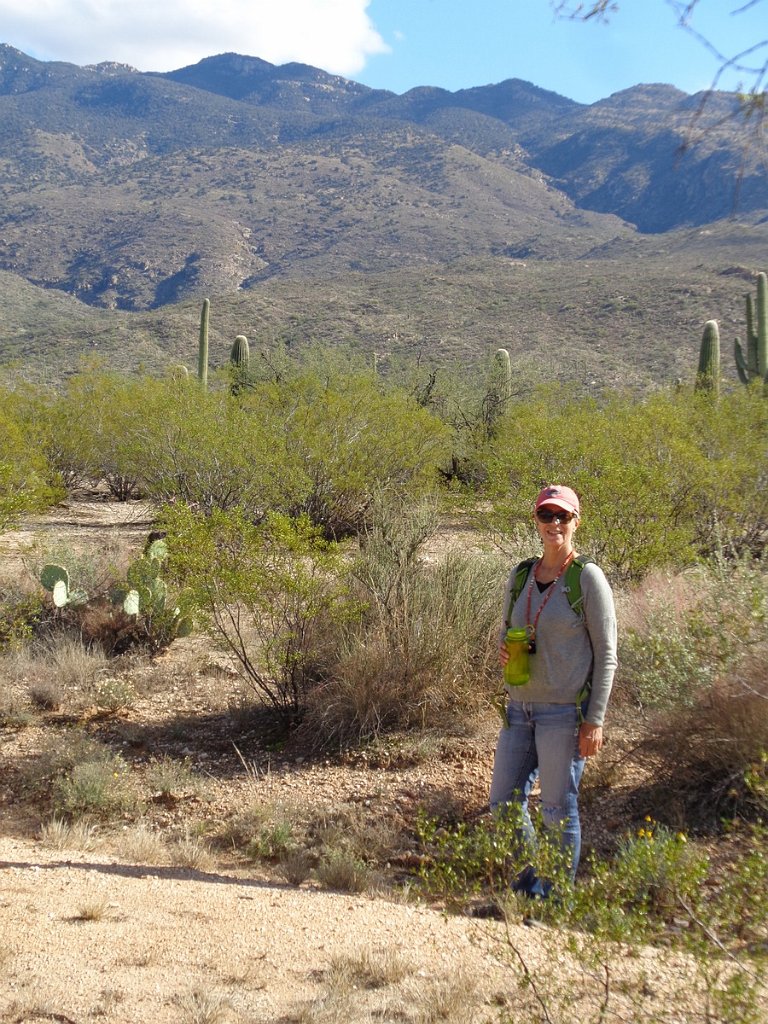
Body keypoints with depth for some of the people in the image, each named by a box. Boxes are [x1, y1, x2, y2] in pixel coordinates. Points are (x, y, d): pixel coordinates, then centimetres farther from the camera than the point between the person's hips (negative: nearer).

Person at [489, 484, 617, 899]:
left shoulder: (588, 578, -7)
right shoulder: (520, 577, 9)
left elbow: (606, 655, -7)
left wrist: (595, 721, -12)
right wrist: (504, 651, -5)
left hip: (565, 712, -6)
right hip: (520, 708, 6)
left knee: (559, 810, 2)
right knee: (504, 803, 9)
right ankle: (529, 883, 29)